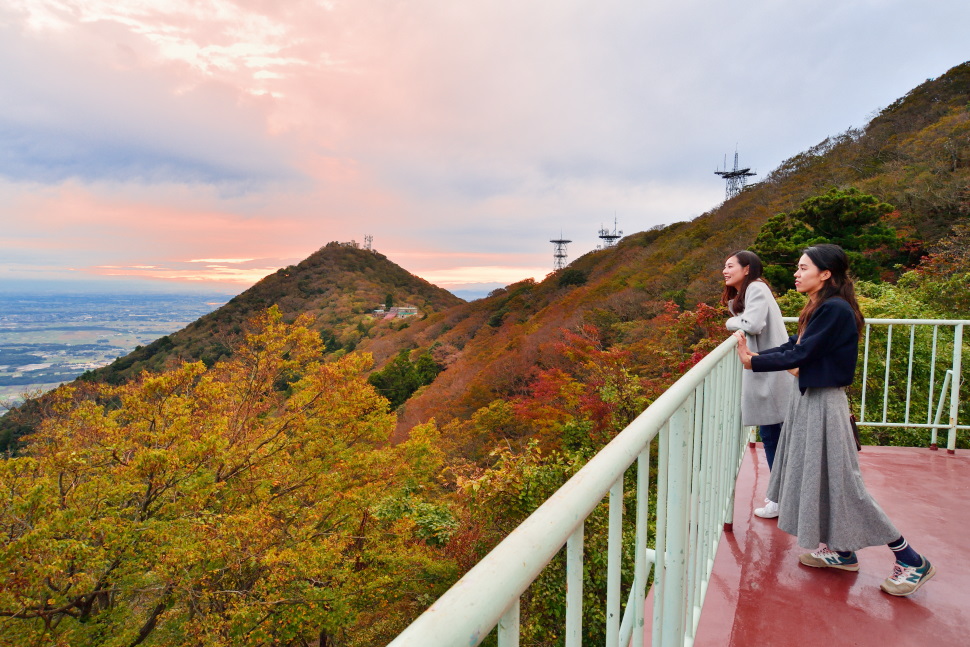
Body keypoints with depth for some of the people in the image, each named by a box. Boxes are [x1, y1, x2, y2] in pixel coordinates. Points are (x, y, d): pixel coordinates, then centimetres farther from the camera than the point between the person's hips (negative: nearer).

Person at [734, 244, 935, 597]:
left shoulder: (835, 309, -21)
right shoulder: (820, 309, 8)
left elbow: (799, 355, -22)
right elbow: (793, 344, 6)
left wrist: (753, 362, -15)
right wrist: (756, 354, -5)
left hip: (824, 403, -10)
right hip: (808, 398, 10)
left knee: (841, 482, 0)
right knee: (816, 475, 17)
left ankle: (911, 560, 16)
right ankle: (842, 550, 32)